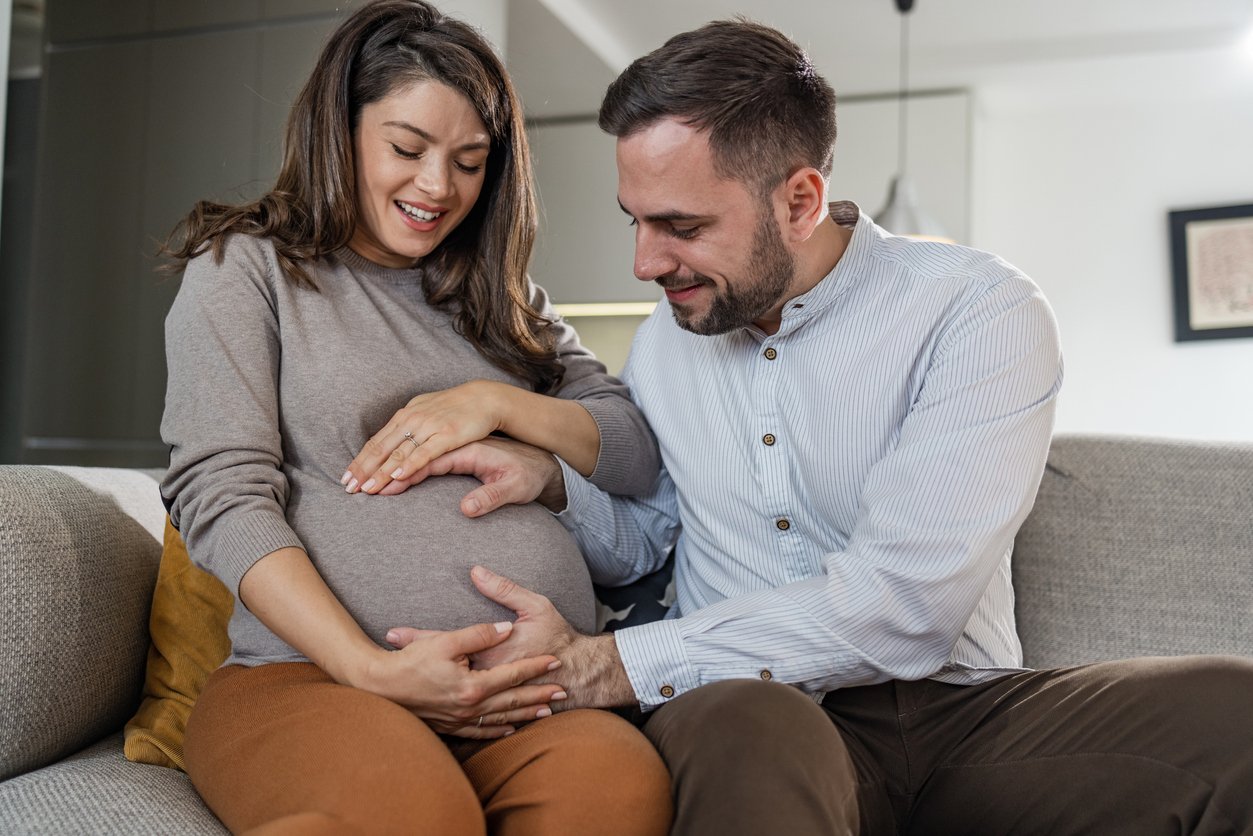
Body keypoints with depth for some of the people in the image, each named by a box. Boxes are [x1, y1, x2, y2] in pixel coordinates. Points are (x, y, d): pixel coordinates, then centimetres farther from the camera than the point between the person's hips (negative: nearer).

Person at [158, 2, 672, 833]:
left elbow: (641, 453, 16)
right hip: (317, 676, -3)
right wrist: (372, 670, -16)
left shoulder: (502, 295, 24)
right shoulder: (246, 267, 9)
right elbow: (223, 495, -4)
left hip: (534, 693, 4)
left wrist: (494, 403, -2)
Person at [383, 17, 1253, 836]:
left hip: (964, 715, 1)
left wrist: (598, 667, -19)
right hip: (746, 710, 0)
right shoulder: (662, 343, 10)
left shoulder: (982, 313, -9)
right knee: (745, 726, -38)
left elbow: (904, 600, -20)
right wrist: (555, 483, -4)